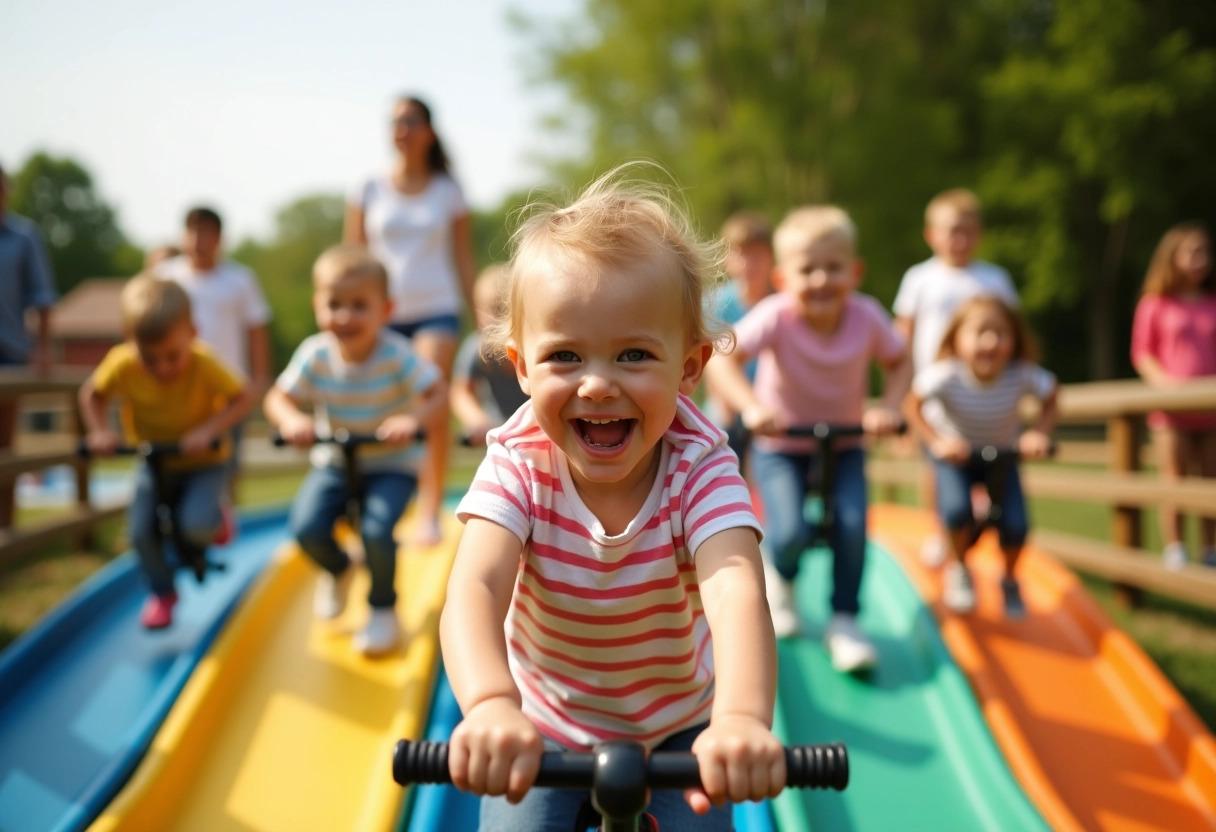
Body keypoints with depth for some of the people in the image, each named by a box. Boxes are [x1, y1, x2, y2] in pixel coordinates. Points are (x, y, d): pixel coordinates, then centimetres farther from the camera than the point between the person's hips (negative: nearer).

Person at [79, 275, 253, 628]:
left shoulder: (204, 364, -27)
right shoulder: (122, 364, -20)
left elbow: (243, 397, -19)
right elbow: (91, 393, -1)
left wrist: (209, 430, -32)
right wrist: (99, 431, -15)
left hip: (203, 462, -3)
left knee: (194, 523, -26)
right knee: (141, 530, -11)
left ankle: (216, 519, 12)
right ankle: (162, 593, 15)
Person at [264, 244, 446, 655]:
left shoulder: (397, 355, -19)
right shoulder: (314, 354, -12)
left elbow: (437, 393, -20)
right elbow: (277, 398, -5)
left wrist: (413, 420, -40)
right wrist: (291, 420, -28)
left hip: (391, 465, -3)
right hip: (334, 462, 3)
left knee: (376, 530, -26)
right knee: (306, 527, -18)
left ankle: (383, 609, 4)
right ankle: (338, 570, 21)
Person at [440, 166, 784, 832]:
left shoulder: (701, 469, -24)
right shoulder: (518, 465, -23)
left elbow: (735, 591, -41)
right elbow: (474, 589, -39)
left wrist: (742, 717, -61)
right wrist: (489, 706, -59)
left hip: (679, 727, 0)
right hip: (543, 730, 0)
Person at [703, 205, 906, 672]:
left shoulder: (868, 317, -16)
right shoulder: (777, 317, -24)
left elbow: (899, 363, 1)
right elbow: (722, 358, -31)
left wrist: (889, 407, -17)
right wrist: (751, 408, -46)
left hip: (844, 443, 2)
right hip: (781, 445, -2)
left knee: (852, 525, -20)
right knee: (791, 534, -20)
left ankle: (844, 622, 3)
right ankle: (779, 578, 19)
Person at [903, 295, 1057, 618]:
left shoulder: (1024, 376, -28)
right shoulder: (945, 376, -33)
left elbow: (1050, 399, -7)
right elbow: (912, 405, -16)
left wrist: (1039, 434, -22)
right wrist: (937, 442, -27)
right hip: (955, 451, -1)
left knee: (1015, 525, -15)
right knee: (956, 509, -28)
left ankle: (1009, 579, 21)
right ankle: (957, 568, 7)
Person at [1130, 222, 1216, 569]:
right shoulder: (1155, 305, 0)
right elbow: (1142, 353, 1)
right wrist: (1163, 379, -15)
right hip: (1172, 409, -3)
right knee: (1175, 482, 1)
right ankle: (1174, 553, 8)